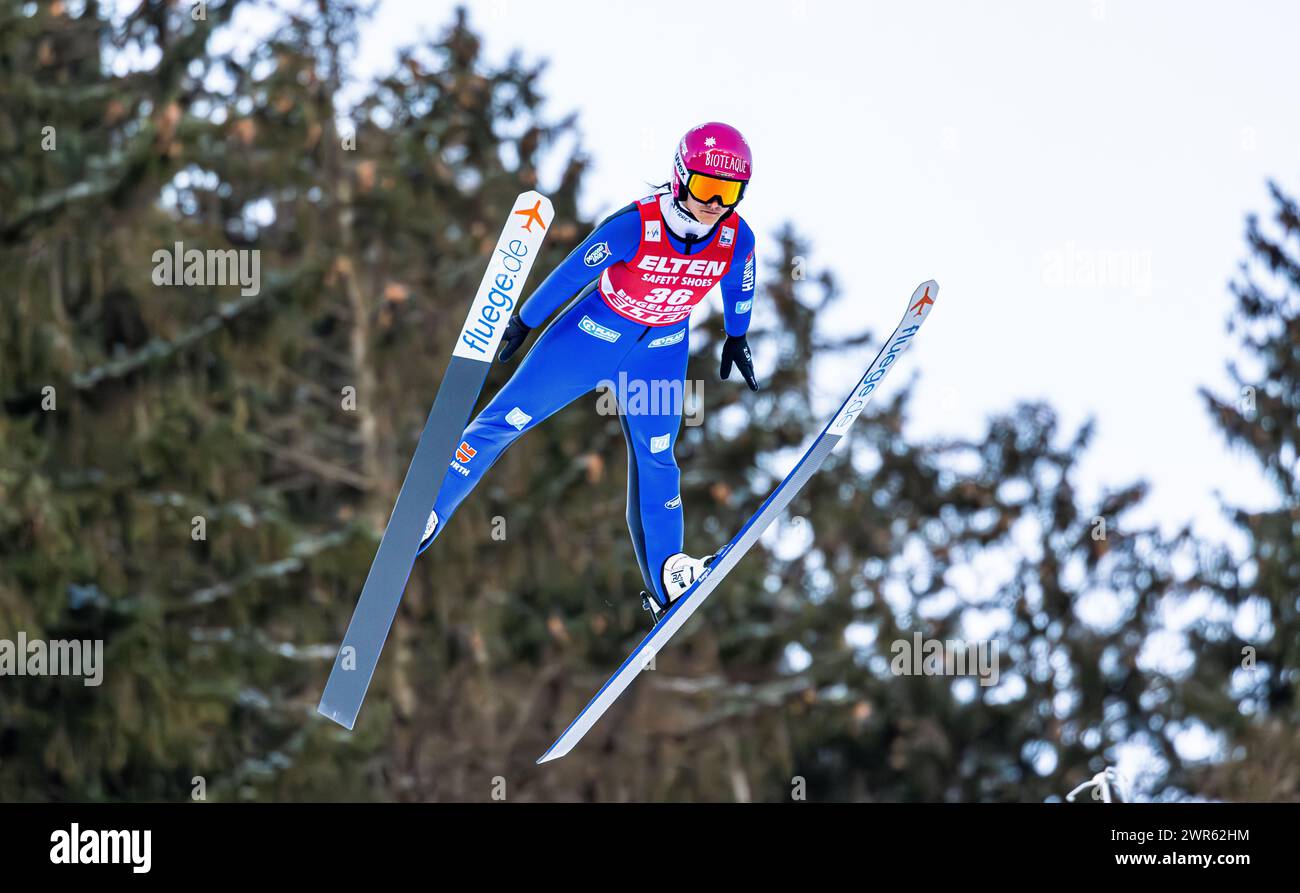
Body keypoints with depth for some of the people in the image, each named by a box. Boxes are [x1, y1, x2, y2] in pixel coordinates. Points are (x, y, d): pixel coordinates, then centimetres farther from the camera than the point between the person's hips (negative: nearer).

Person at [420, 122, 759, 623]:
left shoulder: (737, 239, -21)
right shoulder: (634, 227, -33)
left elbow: (738, 286, 3)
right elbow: (572, 273, -17)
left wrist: (737, 339, 18)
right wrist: (524, 323, -5)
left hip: (661, 352, 3)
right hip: (595, 332, -2)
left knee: (655, 462, 8)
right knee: (506, 419, 0)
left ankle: (666, 580, 20)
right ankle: (426, 514, 12)